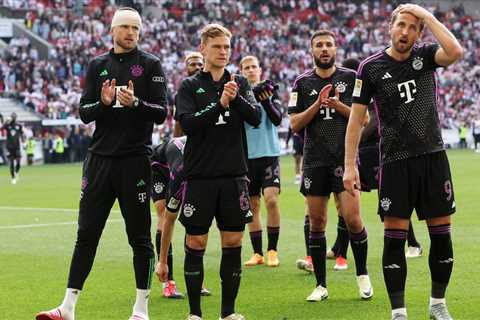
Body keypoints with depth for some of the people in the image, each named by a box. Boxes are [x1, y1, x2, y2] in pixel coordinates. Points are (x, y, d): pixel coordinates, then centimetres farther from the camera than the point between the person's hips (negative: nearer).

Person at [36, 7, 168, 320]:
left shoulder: (150, 64, 2)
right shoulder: (98, 65, 13)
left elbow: (161, 112, -3)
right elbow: (84, 112, 8)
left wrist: (135, 103, -21)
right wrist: (104, 103, -12)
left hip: (135, 160, -3)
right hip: (100, 158, 3)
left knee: (140, 237, 2)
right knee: (87, 234, 4)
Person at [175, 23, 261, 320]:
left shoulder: (240, 83, 10)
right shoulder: (190, 86, 2)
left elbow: (256, 118, -2)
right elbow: (186, 123, -12)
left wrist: (236, 98, -18)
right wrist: (219, 104, -21)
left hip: (234, 175, 2)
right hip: (200, 176, -2)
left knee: (233, 243, 4)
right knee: (196, 243, 1)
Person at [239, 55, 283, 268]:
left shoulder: (270, 91, 5)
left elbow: (277, 119, -5)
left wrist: (266, 101, -21)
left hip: (269, 153, -2)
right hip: (246, 156, 2)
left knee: (271, 200, -14)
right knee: (252, 206, 5)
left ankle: (272, 250, -4)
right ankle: (257, 253, 13)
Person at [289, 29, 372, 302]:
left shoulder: (351, 78, 4)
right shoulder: (303, 83, 8)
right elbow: (295, 124, 3)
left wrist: (339, 105, -13)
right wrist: (317, 105, -10)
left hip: (345, 157, -2)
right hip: (315, 161, 2)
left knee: (353, 219, -12)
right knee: (317, 223, 3)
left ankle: (363, 275, 9)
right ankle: (321, 285, 11)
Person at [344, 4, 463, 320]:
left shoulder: (425, 55, 2)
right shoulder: (371, 67, -1)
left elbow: (455, 52, -22)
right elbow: (356, 118, 1)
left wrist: (427, 16, -15)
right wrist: (350, 165, -5)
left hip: (433, 156, 2)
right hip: (395, 162, -1)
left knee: (441, 235, 6)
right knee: (394, 238, -3)